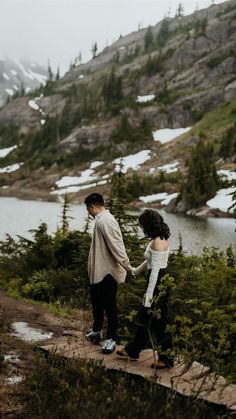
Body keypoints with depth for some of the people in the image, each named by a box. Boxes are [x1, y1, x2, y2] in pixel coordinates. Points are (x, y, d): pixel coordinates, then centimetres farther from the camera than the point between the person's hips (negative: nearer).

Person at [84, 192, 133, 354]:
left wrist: (127, 267, -28)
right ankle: (97, 331, 40)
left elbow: (117, 246, -27)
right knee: (96, 300, 23)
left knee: (109, 305, 1)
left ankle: (111, 339, 13)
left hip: (108, 271, -11)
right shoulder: (101, 219, 10)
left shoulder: (106, 221, -23)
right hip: (98, 270, 11)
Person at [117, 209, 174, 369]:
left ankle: (166, 358, 15)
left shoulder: (157, 242, -22)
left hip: (158, 283, -10)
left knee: (159, 321, 2)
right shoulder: (161, 238, 8)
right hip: (160, 281, 10)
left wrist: (149, 295, -20)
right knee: (145, 316, 18)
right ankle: (133, 350, 30)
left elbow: (155, 270, -23)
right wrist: (136, 271, 33)